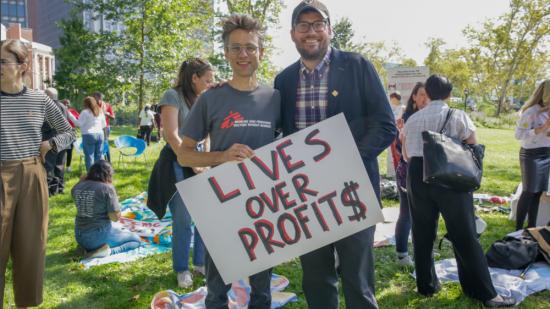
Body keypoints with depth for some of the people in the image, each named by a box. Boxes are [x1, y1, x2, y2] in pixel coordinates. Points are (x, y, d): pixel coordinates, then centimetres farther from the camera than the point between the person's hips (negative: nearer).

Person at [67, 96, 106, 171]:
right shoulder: (100, 111, 12)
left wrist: (70, 116, -5)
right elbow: (104, 125, 16)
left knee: (89, 156, -3)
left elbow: (79, 123, -10)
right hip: (100, 134, 6)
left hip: (89, 135, -6)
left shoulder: (85, 112, -7)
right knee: (98, 156, 11)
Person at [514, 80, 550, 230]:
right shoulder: (531, 111, -15)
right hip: (531, 155, -7)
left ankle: (531, 226, 17)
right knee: (529, 191, -6)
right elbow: (519, 134, -21)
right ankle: (518, 228, 1)